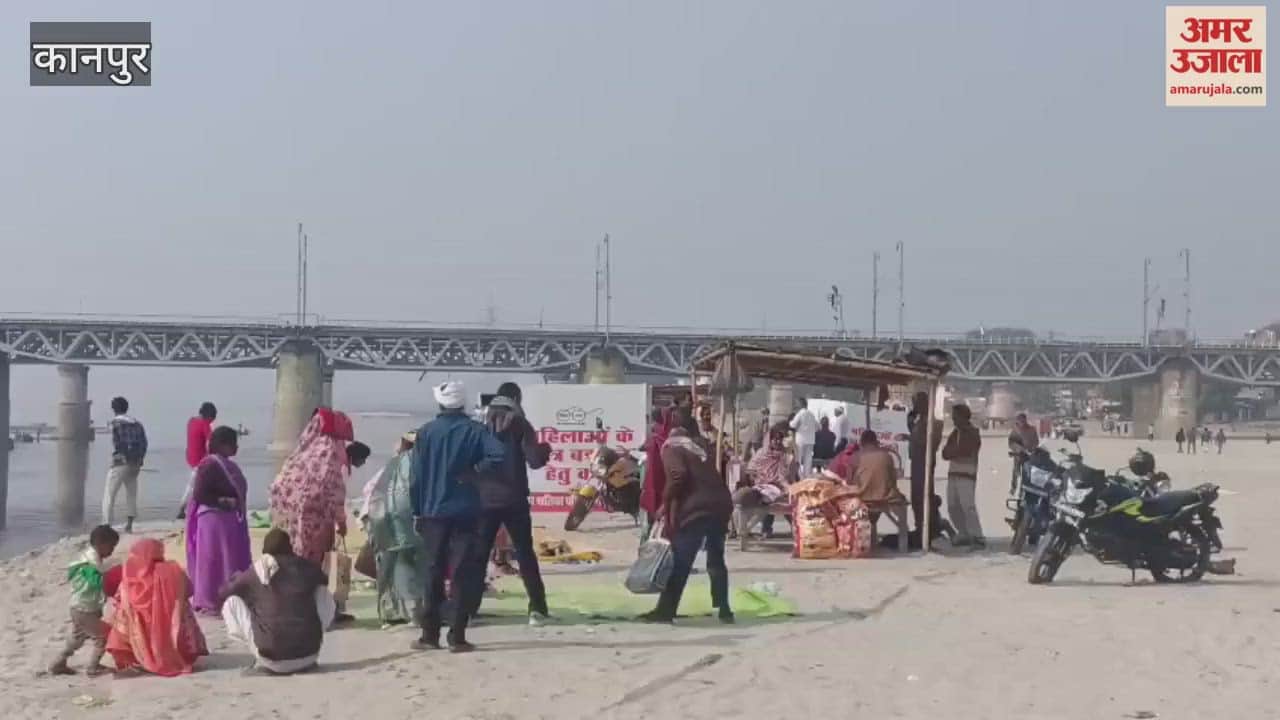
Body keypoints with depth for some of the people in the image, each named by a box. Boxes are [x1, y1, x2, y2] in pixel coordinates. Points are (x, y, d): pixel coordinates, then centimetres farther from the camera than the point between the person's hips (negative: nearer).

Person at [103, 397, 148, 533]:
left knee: (109, 496, 1)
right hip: (135, 465, 5)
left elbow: (116, 443, -12)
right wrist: (139, 461, 7)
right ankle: (129, 525, 12)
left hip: (120, 462, -5)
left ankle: (106, 525, -6)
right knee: (131, 495, 14)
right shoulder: (137, 423, 13)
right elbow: (144, 443, 7)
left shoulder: (115, 422, -3)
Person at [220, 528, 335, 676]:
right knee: (325, 595, 25)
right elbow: (323, 583, 33)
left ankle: (263, 663, 4)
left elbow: (224, 592, 21)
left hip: (273, 659, -2)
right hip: (309, 654, 2)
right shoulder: (308, 568, 8)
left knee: (231, 602, 14)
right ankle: (307, 659, 15)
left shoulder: (255, 573, 4)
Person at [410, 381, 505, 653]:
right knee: (464, 573, 2)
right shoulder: (474, 430, -2)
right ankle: (457, 637, 0)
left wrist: (417, 511, 7)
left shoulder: (425, 432, 2)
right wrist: (474, 470, -7)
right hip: (465, 512, -2)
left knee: (434, 572, 10)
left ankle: (430, 635, 12)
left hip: (433, 511, 2)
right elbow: (499, 454, -20)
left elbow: (417, 475, 1)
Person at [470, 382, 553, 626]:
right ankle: (537, 608, 2)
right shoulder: (519, 424, -4)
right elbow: (534, 461, -10)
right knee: (525, 554, 7)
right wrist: (545, 449, 10)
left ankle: (468, 609, 3)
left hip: (484, 499, 2)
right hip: (513, 500, -2)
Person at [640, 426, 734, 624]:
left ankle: (665, 610, 5)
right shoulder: (699, 447, 27)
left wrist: (667, 506, -2)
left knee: (680, 563, 1)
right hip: (720, 506, 6)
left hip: (695, 510, -6)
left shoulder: (670, 447, 7)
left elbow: (677, 476, -11)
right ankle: (724, 610, 17)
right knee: (716, 560, 18)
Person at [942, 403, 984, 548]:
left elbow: (963, 450, -16)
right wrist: (957, 452, -10)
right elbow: (945, 453, 8)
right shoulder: (955, 433, 17)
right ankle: (963, 534, 12)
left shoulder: (972, 434, -3)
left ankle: (977, 536, -15)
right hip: (953, 473, 7)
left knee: (968, 506, -16)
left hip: (966, 475, -7)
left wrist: (952, 452, -1)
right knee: (953, 507, 4)